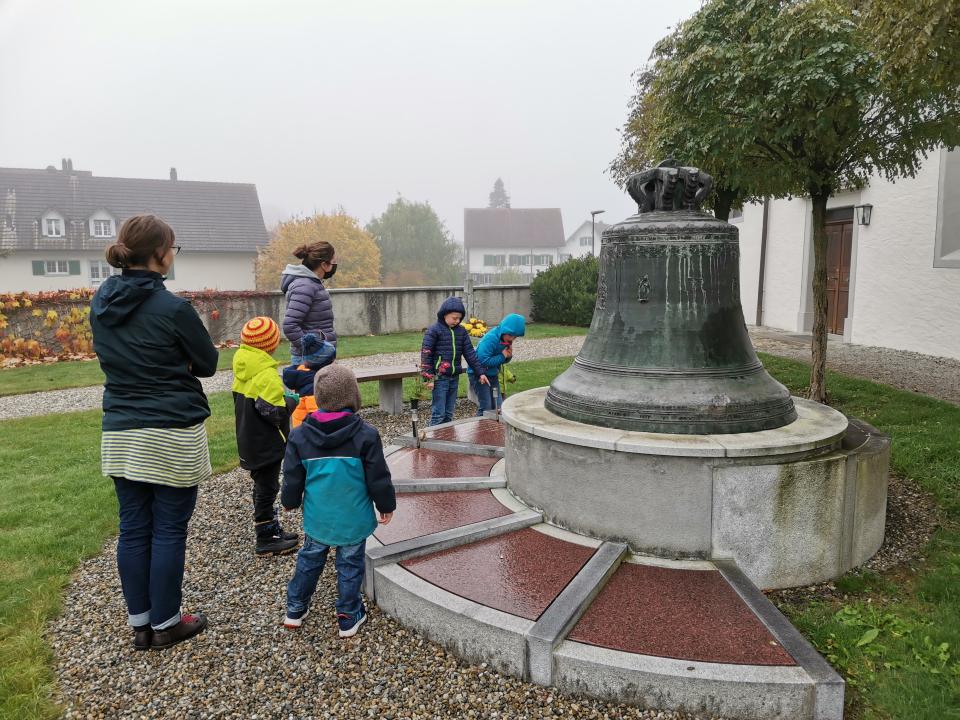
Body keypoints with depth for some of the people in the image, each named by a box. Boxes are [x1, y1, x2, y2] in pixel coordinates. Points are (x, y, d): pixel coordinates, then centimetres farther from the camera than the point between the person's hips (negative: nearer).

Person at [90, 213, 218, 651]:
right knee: (169, 531, 6)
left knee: (133, 528, 13)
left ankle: (139, 622, 26)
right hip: (171, 435, -6)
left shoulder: (100, 302, 4)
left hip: (120, 433, 6)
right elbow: (208, 364, -5)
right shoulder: (173, 308, -17)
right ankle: (165, 624, 19)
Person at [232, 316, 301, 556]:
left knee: (264, 487, 19)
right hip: (266, 444, -9)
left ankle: (272, 530, 32)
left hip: (248, 441, 9)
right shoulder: (267, 376, -23)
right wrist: (291, 401, -8)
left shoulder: (242, 370, 4)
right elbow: (275, 413, -27)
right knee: (266, 489, 2)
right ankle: (265, 541, 13)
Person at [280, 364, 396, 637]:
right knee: (350, 564, 13)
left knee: (309, 559, 22)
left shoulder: (300, 435, -8)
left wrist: (290, 502, 20)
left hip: (317, 518, 3)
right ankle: (348, 617, 23)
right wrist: (386, 505, 6)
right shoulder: (365, 435, -15)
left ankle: (295, 610, 34)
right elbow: (379, 478, -9)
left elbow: (292, 479, 1)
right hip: (353, 519, -3)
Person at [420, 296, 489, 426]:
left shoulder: (461, 331, 9)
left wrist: (480, 373, 5)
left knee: (449, 413, 11)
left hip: (455, 378, 6)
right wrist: (428, 378, -13)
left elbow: (469, 353, 10)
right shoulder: (434, 330, -8)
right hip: (440, 378, -5)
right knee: (438, 413, -4)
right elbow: (426, 354, -9)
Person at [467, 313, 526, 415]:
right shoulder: (490, 338, -25)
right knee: (486, 407, -10)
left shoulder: (506, 339, 0)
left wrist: (508, 356, -12)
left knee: (498, 405, 10)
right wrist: (502, 356, -22)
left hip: (493, 375, 8)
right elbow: (483, 361, -31)